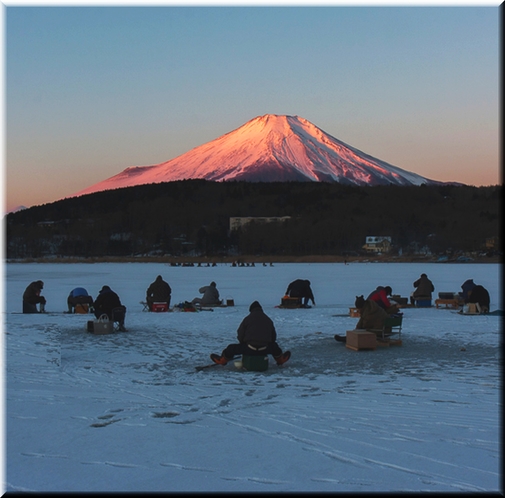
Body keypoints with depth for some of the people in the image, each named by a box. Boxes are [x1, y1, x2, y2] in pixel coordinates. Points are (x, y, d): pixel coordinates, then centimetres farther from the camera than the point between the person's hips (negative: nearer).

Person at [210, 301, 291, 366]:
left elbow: (240, 335, 2)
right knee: (274, 346, 35)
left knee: (231, 348, 16)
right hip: (264, 349, 3)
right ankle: (280, 359, 54)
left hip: (249, 349, -3)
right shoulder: (268, 320, 14)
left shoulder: (247, 319, 1)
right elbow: (273, 337, 21)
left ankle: (222, 360, 34)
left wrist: (243, 345, 21)